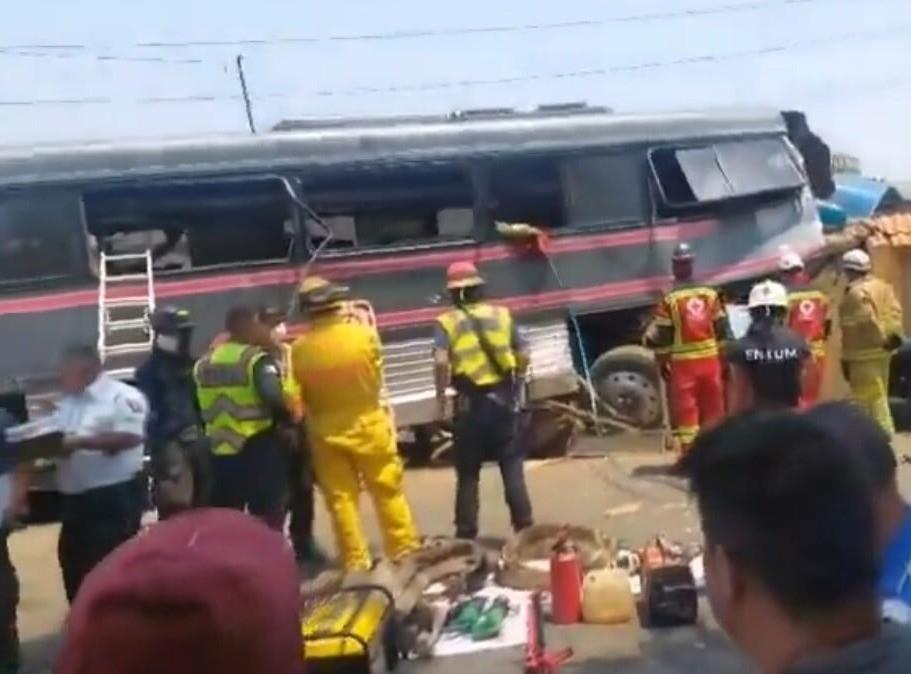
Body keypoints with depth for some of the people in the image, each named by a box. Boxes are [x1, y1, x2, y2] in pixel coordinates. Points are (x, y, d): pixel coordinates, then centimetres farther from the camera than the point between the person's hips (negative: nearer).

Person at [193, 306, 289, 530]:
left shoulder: (204, 363, 11)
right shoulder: (255, 359, -11)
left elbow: (198, 406, 15)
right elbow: (275, 397, -24)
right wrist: (288, 418, -8)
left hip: (220, 451, 6)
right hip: (258, 449, -6)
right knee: (268, 519, 3)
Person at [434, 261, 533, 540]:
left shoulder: (447, 322, -2)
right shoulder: (502, 315, 7)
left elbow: (441, 361, -16)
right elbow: (524, 355, 6)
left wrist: (440, 397, -4)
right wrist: (517, 386, 21)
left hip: (471, 402, -2)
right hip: (504, 398, 2)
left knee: (468, 472, 9)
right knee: (512, 466, 8)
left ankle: (466, 532, 14)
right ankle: (524, 525, 8)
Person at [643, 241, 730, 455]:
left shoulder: (669, 299, -9)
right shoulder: (710, 293, 2)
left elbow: (662, 335, -8)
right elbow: (722, 329, 6)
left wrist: (662, 361, 4)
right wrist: (724, 358, 15)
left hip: (683, 363, -4)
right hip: (710, 360, 4)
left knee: (685, 410, 1)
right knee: (713, 407, 13)